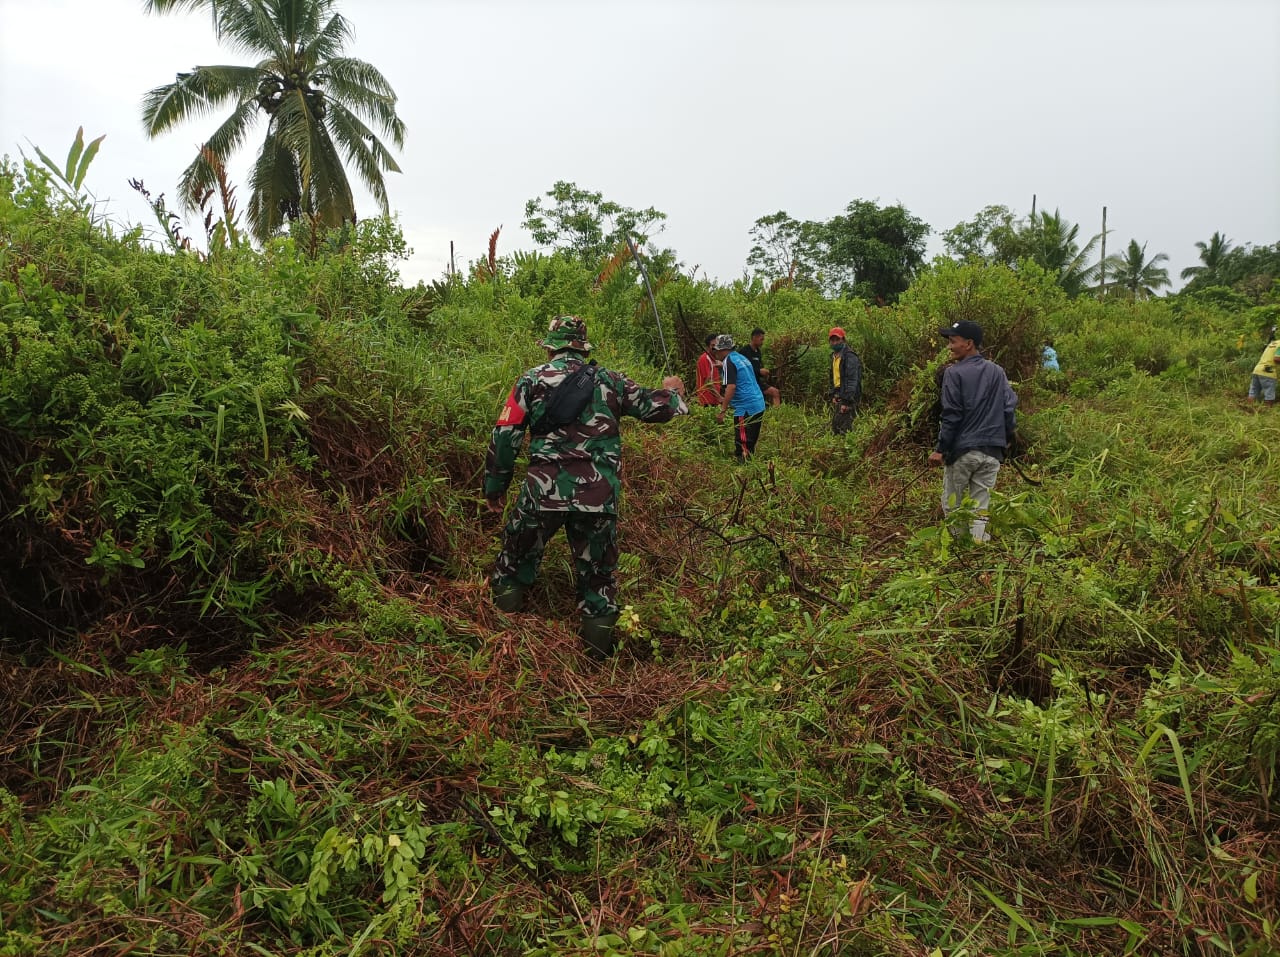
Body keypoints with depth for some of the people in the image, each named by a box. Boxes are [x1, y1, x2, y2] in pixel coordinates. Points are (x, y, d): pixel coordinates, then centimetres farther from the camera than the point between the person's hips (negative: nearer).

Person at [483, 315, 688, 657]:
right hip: (599, 497, 2)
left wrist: (495, 485, 11)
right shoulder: (609, 381, 9)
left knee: (517, 559, 19)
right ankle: (599, 651, 20)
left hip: (543, 491, -1)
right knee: (598, 573, 16)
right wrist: (672, 392, 38)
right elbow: (653, 406, 15)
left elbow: (505, 435, 1)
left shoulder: (532, 379, 5)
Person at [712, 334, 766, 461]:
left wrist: (722, 411, -20)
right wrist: (726, 400, 33)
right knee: (751, 445, 16)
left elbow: (731, 387, -21)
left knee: (742, 447, -5)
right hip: (759, 405, 9)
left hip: (745, 408, -9)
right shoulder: (742, 357, 17)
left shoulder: (729, 361, -10)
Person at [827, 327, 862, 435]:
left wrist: (846, 401, -24)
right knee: (834, 427, 13)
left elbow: (852, 380, -20)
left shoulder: (849, 357, -14)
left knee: (844, 429, -11)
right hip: (837, 396, 10)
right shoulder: (834, 356, 16)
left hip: (846, 397, -10)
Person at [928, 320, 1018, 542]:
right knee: (980, 502, 8)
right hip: (992, 450, 5)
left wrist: (941, 448, -8)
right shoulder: (997, 372, 8)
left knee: (952, 503, 9)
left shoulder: (954, 373, -9)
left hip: (962, 449, -5)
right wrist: (1007, 439, 17)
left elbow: (951, 415, -12)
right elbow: (1010, 407, 7)